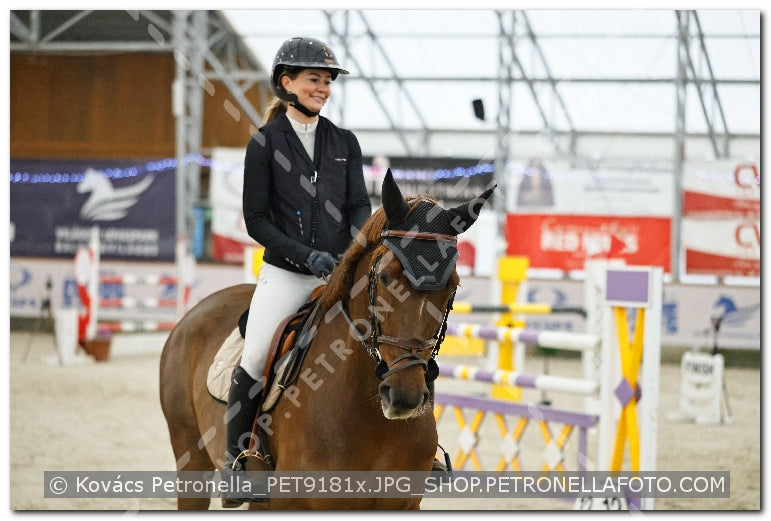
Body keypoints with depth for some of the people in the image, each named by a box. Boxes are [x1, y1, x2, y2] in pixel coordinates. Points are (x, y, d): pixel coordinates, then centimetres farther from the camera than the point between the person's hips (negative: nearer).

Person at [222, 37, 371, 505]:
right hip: (285, 273, -3)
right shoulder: (265, 143, 1)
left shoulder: (345, 142, 12)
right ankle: (235, 457, -1)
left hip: (339, 272, 3)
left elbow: (359, 206, 7)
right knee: (254, 361, -17)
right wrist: (308, 256, -14)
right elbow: (256, 220, -2)